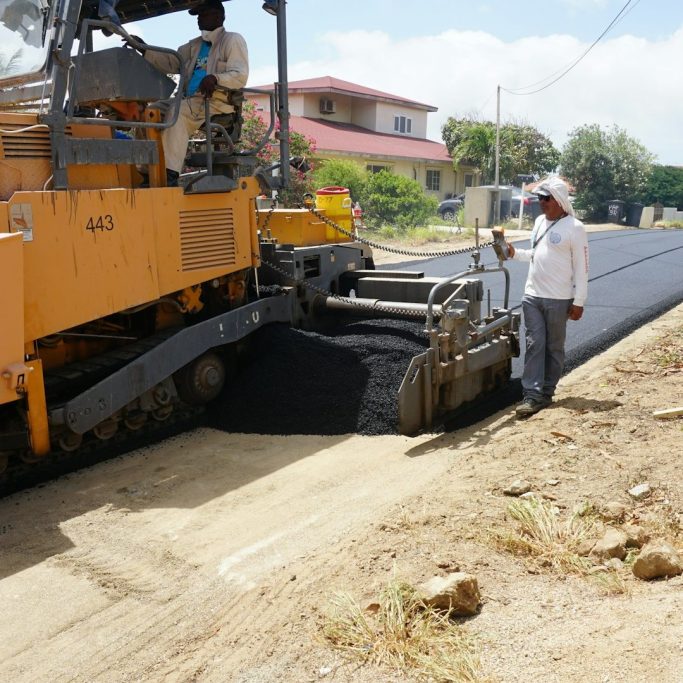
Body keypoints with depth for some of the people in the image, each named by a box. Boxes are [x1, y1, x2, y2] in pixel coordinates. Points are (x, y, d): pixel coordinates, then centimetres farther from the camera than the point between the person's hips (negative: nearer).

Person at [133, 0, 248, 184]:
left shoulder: (233, 40, 4)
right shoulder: (194, 46, 27)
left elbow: (240, 76, -10)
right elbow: (170, 62, 20)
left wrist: (215, 78, -28)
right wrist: (145, 50, 6)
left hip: (217, 102, -8)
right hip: (192, 100, 8)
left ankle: (171, 174, -37)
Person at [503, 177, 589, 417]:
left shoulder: (574, 228, -9)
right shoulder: (539, 221, 11)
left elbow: (581, 267, -9)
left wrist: (579, 302, -11)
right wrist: (515, 253, 7)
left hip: (558, 299, -5)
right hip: (532, 296, 5)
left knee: (554, 347, 6)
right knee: (534, 344, 0)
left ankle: (546, 392, 15)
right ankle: (533, 395, -1)